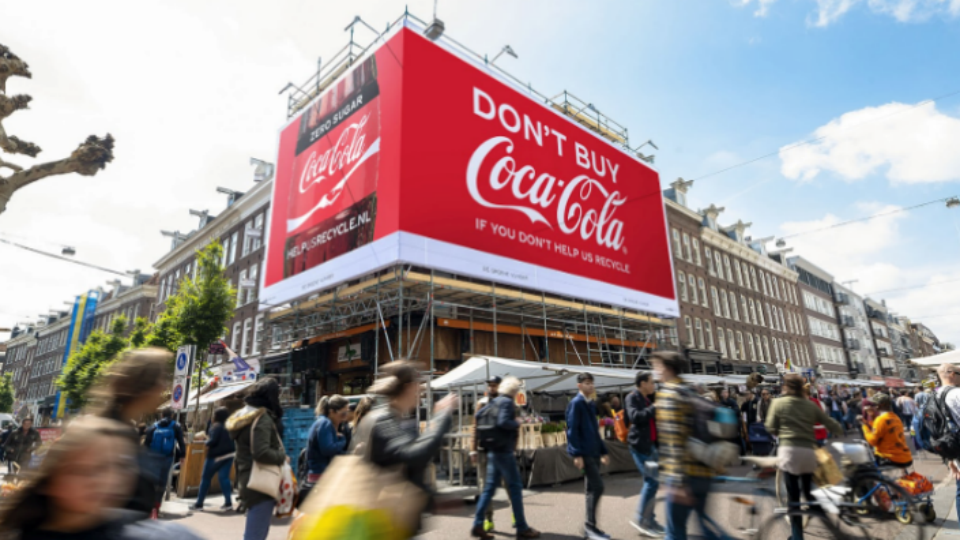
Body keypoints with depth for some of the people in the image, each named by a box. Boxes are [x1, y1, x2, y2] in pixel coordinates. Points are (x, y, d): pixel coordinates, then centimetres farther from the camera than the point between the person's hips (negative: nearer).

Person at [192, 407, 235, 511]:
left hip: (216, 455, -7)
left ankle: (199, 503, 17)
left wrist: (206, 442, -1)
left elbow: (213, 441, -19)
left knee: (206, 477, 9)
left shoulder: (216, 426, -14)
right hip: (229, 454, 7)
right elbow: (231, 440, 12)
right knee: (224, 477, 6)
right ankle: (228, 502, -2)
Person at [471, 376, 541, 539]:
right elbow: (503, 422, -26)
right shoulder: (507, 402, -13)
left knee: (489, 487, 10)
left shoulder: (494, 401, 12)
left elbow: (479, 415, 12)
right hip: (504, 451, -8)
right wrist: (517, 424, -10)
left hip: (493, 450, 8)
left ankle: (477, 526, 11)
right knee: (515, 487, 1)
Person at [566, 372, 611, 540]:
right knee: (597, 487, -11)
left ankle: (590, 526, 20)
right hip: (584, 453, -8)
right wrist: (577, 454, -20)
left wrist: (603, 451, 20)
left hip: (594, 452, 8)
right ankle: (590, 524, 1)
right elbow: (572, 430, -16)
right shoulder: (576, 403, -11)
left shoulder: (591, 404, 15)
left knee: (592, 489, 11)